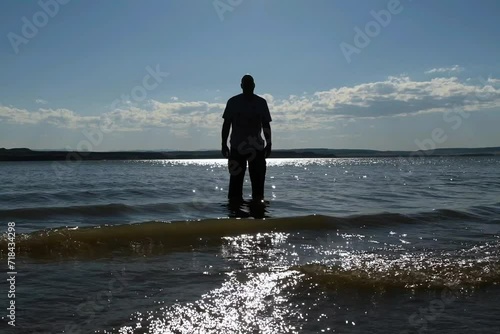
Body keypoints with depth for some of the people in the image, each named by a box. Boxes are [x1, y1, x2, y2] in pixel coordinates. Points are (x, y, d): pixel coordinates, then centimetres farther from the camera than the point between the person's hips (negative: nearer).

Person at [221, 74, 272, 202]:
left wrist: (269, 144, 4)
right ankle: (235, 199, 0)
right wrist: (224, 144, -1)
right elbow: (226, 124, 5)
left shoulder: (261, 102, 8)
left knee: (258, 178, -2)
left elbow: (266, 125, 10)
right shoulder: (233, 102, 4)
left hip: (257, 147, 1)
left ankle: (258, 199, 2)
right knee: (236, 177, -3)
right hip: (237, 147, -1)